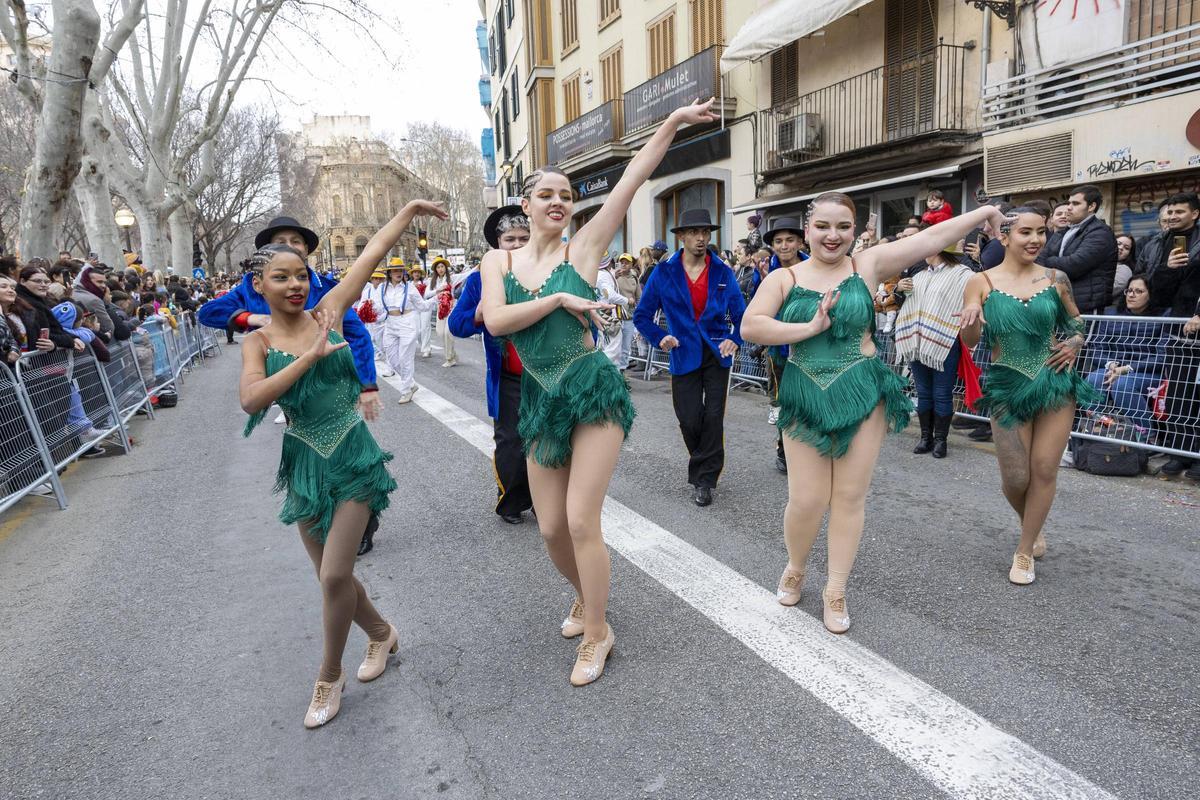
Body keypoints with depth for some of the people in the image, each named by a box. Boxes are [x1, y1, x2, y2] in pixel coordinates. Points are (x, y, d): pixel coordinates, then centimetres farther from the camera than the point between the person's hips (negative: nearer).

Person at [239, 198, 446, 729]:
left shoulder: (327, 311, -3)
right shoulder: (258, 342, -1)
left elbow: (373, 253, -1)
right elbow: (251, 400, -20)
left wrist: (411, 209, -1)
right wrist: (311, 355, -24)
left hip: (352, 456, -2)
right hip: (305, 464, 2)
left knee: (335, 575, -5)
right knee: (332, 574, 14)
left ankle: (330, 677, 19)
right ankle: (381, 634, 41)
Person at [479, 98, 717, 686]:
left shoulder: (582, 248, 1)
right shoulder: (498, 260, 7)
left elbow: (631, 180, -5)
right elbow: (495, 321, -9)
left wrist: (673, 123, -8)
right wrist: (558, 298, -12)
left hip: (593, 391, -3)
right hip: (540, 400, 4)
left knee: (581, 521, -7)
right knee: (551, 528, 8)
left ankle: (597, 633, 16)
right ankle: (586, 597, 40)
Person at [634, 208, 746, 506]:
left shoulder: (723, 272, 2)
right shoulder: (664, 273, -2)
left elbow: (740, 312, 8)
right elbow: (642, 316, 3)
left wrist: (735, 340, -9)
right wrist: (659, 339, -10)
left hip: (717, 354, 1)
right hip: (684, 356, 0)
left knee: (713, 417, -1)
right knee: (689, 420, 0)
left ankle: (704, 481, 12)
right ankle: (704, 467, 30)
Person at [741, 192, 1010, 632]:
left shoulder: (868, 265, 2)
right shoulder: (783, 278, 1)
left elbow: (931, 237, 2)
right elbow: (750, 327, -12)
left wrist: (984, 212, 1)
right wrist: (812, 326, -15)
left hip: (862, 394, 1)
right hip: (804, 398, 0)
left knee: (850, 496, 6)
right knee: (807, 499, 0)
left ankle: (835, 591, 20)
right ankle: (795, 568, 30)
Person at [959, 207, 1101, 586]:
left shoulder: (1056, 279, 1)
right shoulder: (982, 282, -5)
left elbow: (1075, 321, 16)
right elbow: (970, 341, -7)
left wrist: (1075, 343, -5)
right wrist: (971, 320, -28)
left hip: (1056, 383, 2)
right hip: (1007, 388, -1)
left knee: (1044, 470, 2)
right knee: (1015, 478, 2)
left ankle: (1025, 551, 18)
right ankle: (1033, 528, 35)